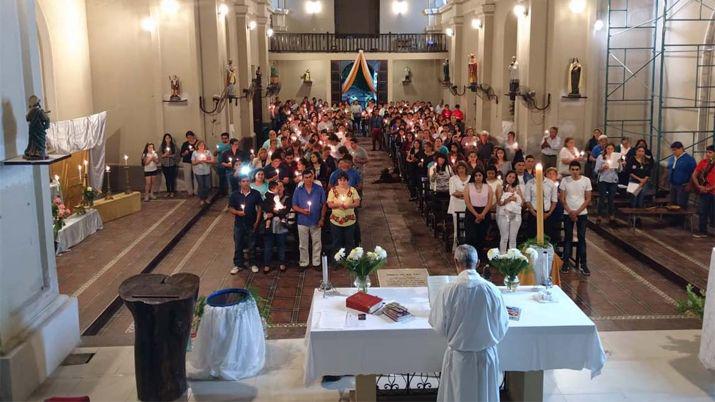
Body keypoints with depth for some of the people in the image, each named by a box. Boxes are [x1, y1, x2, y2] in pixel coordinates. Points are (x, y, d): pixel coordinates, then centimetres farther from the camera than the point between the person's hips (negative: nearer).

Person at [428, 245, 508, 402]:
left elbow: (438, 327, -9)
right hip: (487, 356, 1)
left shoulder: (447, 291, -20)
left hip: (459, 357, -1)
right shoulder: (492, 290, -15)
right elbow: (503, 326, -3)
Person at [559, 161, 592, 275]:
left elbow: (588, 199, -2)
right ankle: (566, 262, 10)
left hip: (582, 213, 0)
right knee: (568, 237, 4)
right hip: (568, 214, 0)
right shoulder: (565, 180, -2)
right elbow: (562, 199, 0)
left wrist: (577, 212, -9)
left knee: (582, 238, 0)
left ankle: (583, 264, 4)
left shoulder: (586, 180, -3)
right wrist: (570, 212, -9)